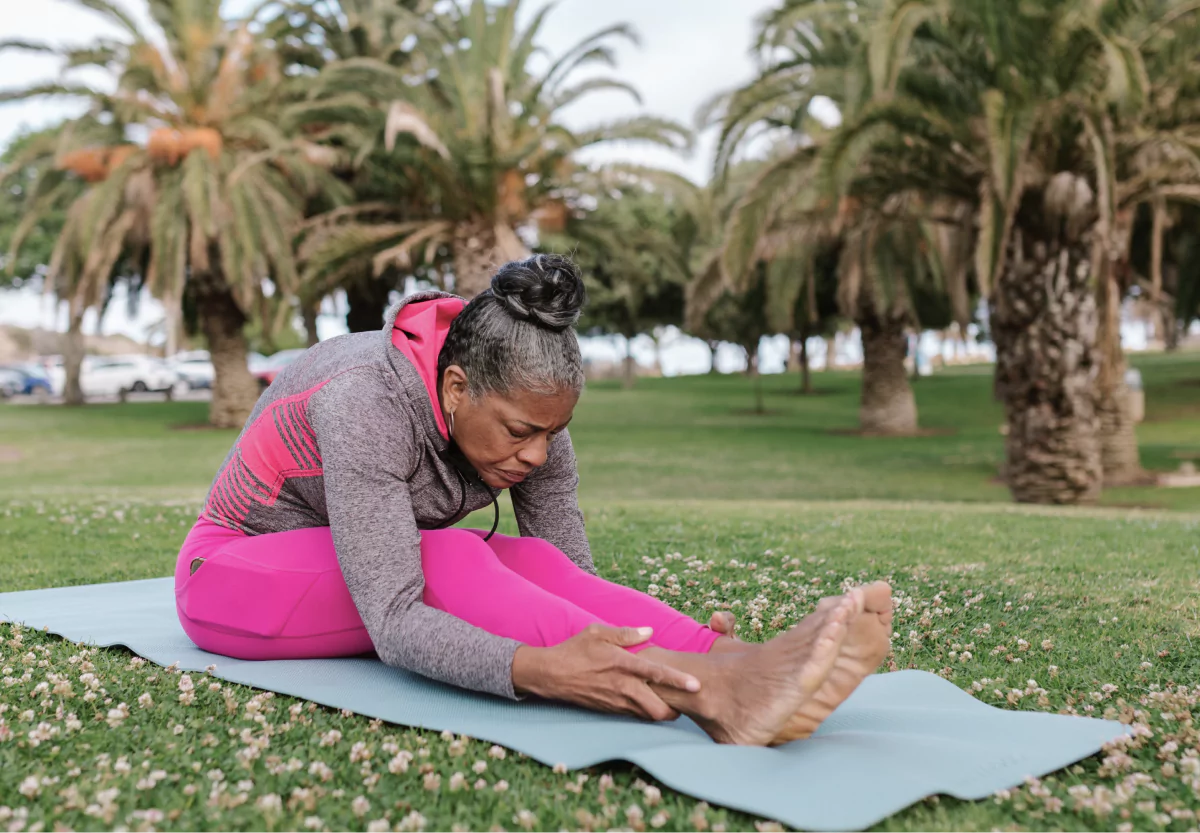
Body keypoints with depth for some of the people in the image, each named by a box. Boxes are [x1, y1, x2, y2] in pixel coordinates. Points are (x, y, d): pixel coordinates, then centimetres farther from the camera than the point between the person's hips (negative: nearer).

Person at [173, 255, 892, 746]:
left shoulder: (526, 414, -15)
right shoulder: (367, 403, -35)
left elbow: (572, 572, -15)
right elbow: (393, 626, -42)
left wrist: (671, 647, -33)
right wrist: (539, 669, -57)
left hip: (363, 585, 6)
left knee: (531, 561, -26)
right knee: (446, 561, -35)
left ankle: (733, 667, -46)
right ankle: (710, 694, -53)